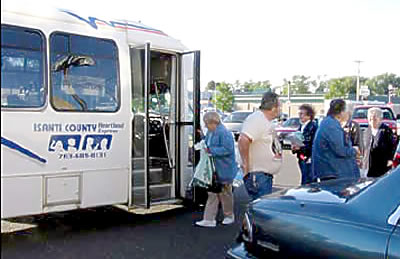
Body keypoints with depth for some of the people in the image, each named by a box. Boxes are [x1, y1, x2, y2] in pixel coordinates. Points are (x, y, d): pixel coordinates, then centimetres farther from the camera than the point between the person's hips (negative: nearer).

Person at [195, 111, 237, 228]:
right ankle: (209, 219, 10)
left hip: (224, 170, -8)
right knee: (212, 194, 7)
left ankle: (229, 216, 29)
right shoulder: (210, 132, 9)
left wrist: (211, 150, -24)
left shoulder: (224, 133, -20)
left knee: (225, 193, 9)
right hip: (213, 169, 8)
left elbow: (227, 149, -25)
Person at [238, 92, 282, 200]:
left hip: (266, 175, 10)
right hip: (257, 175, -10)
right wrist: (246, 165, -25)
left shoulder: (267, 121, 16)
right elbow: (243, 140, -30)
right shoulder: (256, 119, -17)